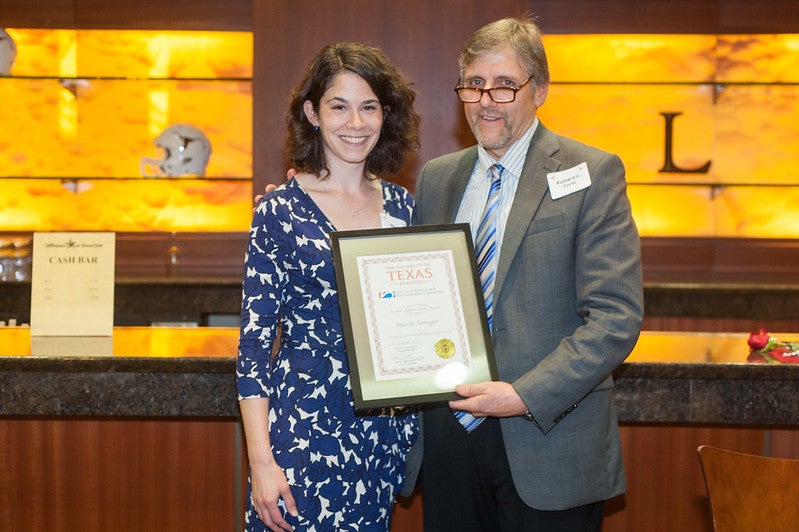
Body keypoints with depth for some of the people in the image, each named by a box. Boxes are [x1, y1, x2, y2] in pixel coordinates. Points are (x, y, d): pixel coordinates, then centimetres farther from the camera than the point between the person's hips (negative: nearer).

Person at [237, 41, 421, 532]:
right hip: (305, 428, -4)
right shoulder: (280, 211, -7)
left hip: (385, 432, 4)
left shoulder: (402, 206, 5)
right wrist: (261, 461, -12)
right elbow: (255, 341, -8)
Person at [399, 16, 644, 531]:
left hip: (545, 445, -4)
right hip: (447, 435, 4)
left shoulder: (592, 174, -5)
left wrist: (526, 395, -20)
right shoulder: (436, 178, 11)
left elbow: (616, 316, -12)